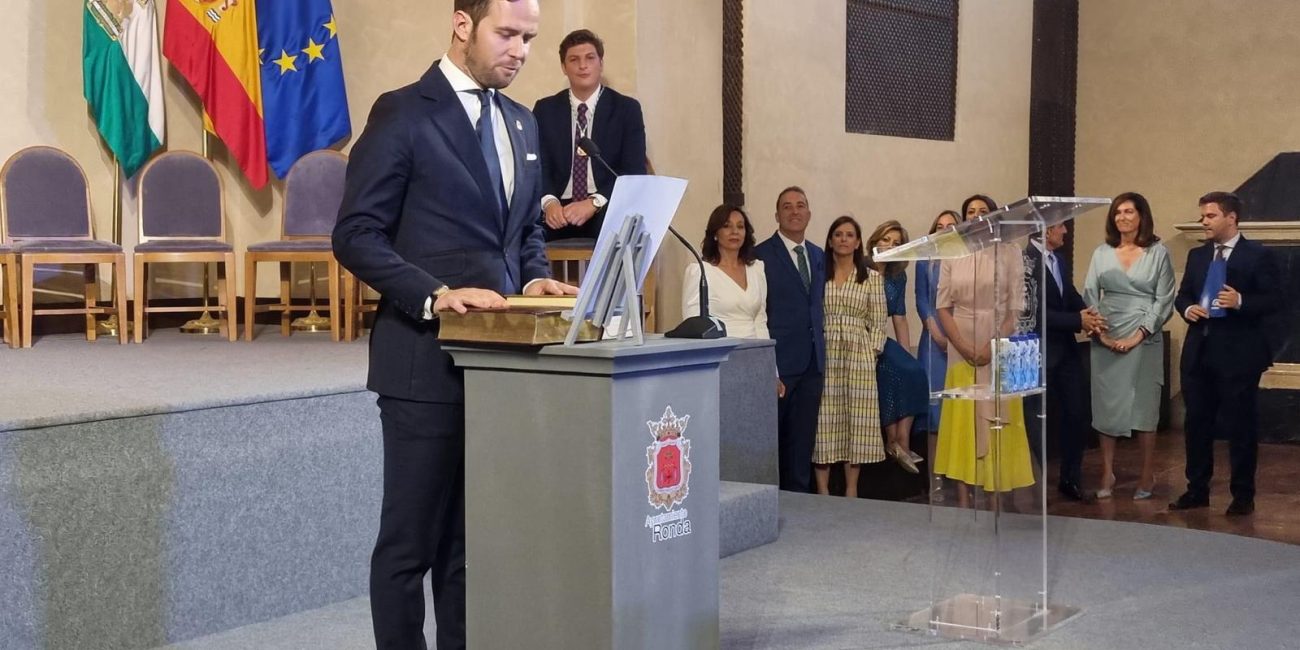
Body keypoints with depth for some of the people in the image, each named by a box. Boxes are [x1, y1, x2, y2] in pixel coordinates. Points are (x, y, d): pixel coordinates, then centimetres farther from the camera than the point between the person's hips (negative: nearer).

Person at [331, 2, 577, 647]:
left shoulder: (521, 122, 15)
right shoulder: (403, 112, -7)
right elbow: (356, 234, -11)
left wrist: (534, 279, 2)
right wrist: (435, 294, -23)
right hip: (428, 358, -6)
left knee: (474, 537, 12)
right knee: (411, 540, 2)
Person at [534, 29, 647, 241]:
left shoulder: (627, 109, 6)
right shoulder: (545, 110, 11)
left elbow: (634, 171, -2)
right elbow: (538, 166, 4)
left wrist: (594, 203, -18)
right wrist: (548, 201, -18)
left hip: (608, 214, -1)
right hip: (559, 211, 1)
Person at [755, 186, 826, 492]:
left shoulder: (819, 256, 14)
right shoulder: (761, 255, -7)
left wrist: (819, 341, 11)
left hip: (812, 363, 6)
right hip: (778, 364, -6)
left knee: (802, 441, 10)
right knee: (769, 440, 1)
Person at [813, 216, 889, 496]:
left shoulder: (872, 278, 9)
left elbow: (878, 322, 8)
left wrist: (872, 353, -1)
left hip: (859, 356, 1)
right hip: (824, 356, -1)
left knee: (857, 421, 1)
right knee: (823, 421, -2)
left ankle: (851, 491, 8)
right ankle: (823, 491, 4)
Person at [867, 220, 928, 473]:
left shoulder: (898, 277, 13)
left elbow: (899, 319, 13)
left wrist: (906, 353, 3)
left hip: (881, 340, 6)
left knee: (914, 372, -20)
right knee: (893, 371, -29)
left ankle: (903, 442, -20)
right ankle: (893, 442, -19)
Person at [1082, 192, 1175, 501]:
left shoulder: (1158, 252, 0)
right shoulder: (1101, 253, 8)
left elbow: (1164, 300, -3)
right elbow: (1089, 296, 5)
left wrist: (1139, 335, -11)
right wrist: (1099, 332, -8)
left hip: (1144, 339, -2)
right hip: (1105, 341, 3)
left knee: (1143, 405, 2)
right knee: (1106, 405, 4)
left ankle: (1147, 475, 11)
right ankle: (1107, 473, 12)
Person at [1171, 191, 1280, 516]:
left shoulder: (1259, 255, -5)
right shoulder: (1197, 255, 13)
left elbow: (1272, 301, -10)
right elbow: (1182, 295, 16)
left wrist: (1240, 301, -26)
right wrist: (1187, 309, -6)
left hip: (1238, 354, -6)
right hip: (1199, 352, 6)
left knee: (1240, 425, 2)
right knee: (1197, 423, 11)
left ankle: (1243, 496, 13)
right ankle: (1197, 490, 22)